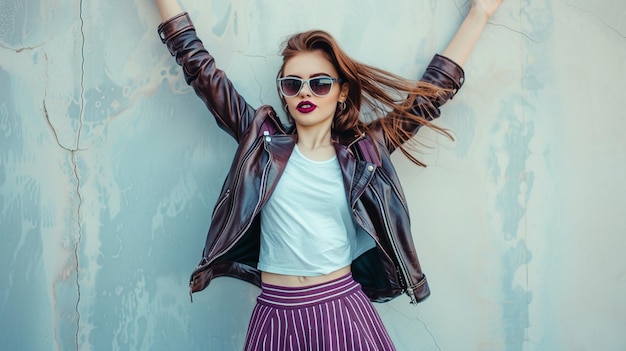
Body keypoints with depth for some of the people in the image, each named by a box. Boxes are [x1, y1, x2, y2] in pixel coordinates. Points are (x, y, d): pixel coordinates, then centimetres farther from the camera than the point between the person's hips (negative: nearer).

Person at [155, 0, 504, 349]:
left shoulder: (363, 149, 2)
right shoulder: (263, 140, 1)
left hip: (342, 310, 0)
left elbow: (431, 92, 8)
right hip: (276, 315, 1)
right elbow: (199, 66, 4)